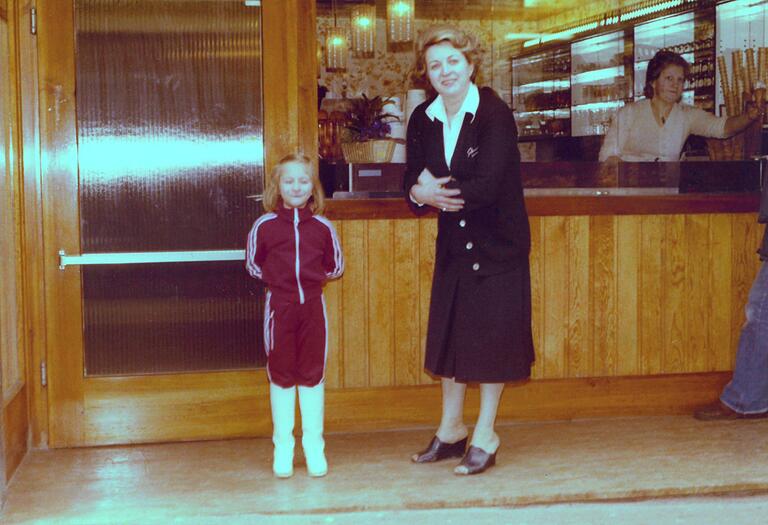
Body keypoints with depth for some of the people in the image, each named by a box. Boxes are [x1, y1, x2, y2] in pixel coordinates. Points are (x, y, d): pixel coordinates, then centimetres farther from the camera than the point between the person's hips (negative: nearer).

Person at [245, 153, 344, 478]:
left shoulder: (322, 227, 0)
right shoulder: (264, 225, -3)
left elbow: (336, 266, 11)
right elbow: (253, 264, 8)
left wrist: (312, 278, 2)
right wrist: (277, 279, 0)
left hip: (313, 305, 1)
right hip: (278, 305, -1)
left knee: (313, 375, 6)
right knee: (281, 375, 6)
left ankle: (313, 446, 15)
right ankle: (283, 446, 15)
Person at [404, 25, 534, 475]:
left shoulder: (495, 114, -17)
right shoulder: (423, 120, 2)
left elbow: (487, 187, -25)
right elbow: (414, 184, 2)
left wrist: (434, 193, -14)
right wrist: (421, 194, -22)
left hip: (498, 241, -6)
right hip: (453, 244, 6)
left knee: (492, 335, 1)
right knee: (449, 333, 12)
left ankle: (484, 438, 14)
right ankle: (451, 429, 28)